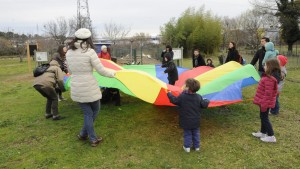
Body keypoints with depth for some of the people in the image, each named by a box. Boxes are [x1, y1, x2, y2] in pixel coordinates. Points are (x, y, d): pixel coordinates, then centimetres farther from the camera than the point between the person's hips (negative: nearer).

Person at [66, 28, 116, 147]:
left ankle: (93, 139, 21)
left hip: (76, 89, 5)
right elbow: (101, 70, -11)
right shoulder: (89, 51, -14)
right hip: (90, 88, -5)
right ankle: (83, 134, 28)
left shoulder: (69, 53, 3)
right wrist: (112, 73, 8)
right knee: (95, 111, 21)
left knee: (87, 113, 16)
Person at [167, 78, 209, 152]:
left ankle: (187, 147, 24)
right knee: (196, 133, 19)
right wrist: (207, 101, 18)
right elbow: (204, 105, -4)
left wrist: (169, 94, 7)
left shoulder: (182, 96, -19)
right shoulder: (199, 97, -12)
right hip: (196, 121, 2)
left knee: (187, 134, 15)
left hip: (186, 121, -2)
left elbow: (174, 100, -8)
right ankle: (197, 146, 32)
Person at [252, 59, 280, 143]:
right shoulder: (267, 77, 6)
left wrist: (264, 104, -24)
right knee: (263, 117, 20)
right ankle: (263, 132, 34)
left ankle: (271, 136, 11)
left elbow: (268, 93, -27)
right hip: (264, 102, 10)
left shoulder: (269, 79, -26)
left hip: (265, 102, -10)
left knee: (264, 118, 1)